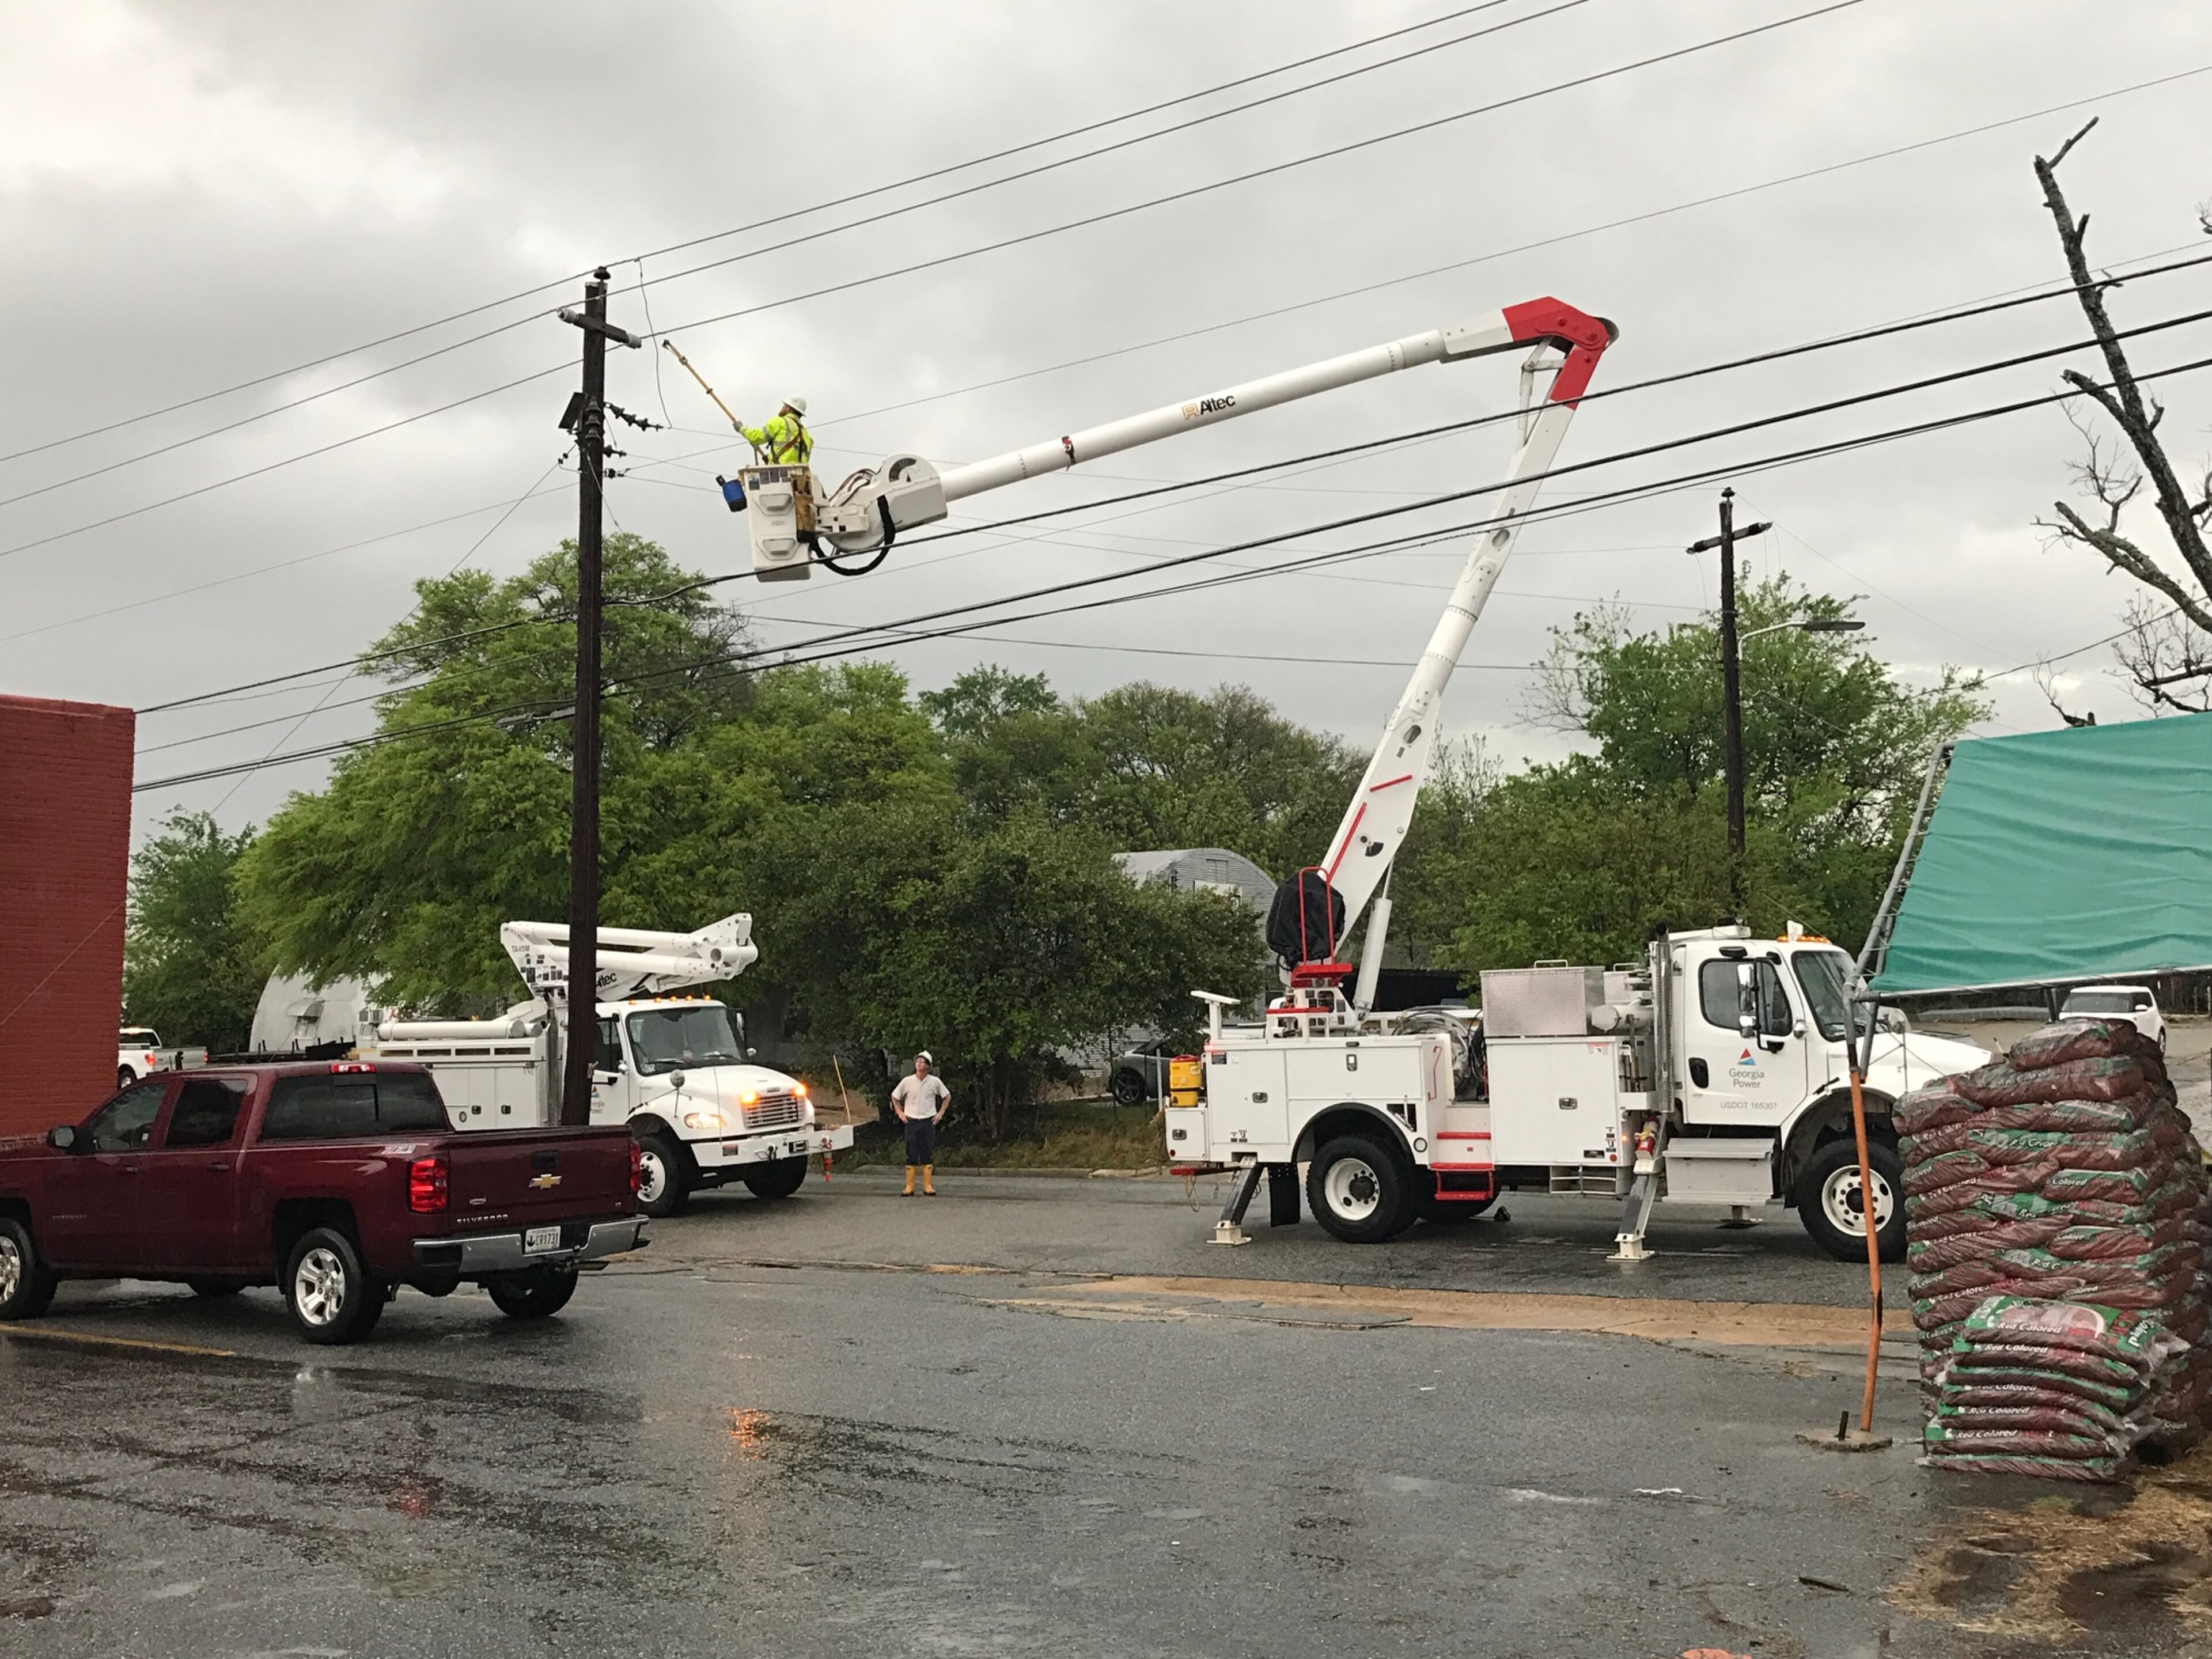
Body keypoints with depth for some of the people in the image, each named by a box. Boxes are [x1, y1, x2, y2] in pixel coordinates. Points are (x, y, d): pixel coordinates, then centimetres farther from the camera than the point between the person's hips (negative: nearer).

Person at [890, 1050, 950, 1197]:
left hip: (928, 1122, 0)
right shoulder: (907, 1081, -3)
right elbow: (895, 1097, 12)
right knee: (911, 1156, 2)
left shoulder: (935, 1082, -3)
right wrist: (900, 1113, 5)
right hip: (912, 1122, 0)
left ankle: (928, 1186, 8)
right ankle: (909, 1187, 6)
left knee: (928, 1156, 3)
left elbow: (947, 1096, 10)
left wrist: (940, 1113, 4)